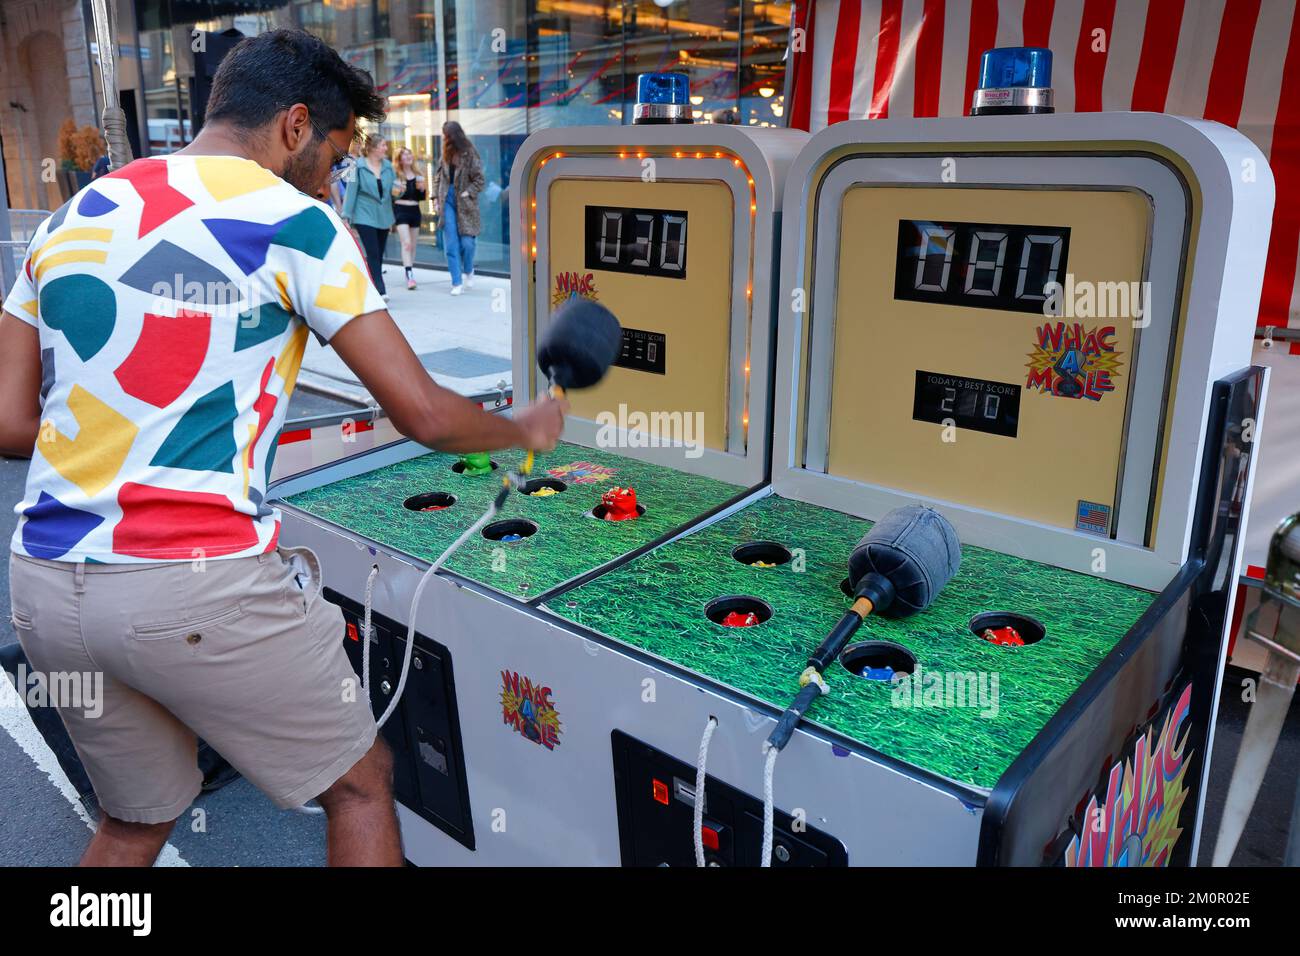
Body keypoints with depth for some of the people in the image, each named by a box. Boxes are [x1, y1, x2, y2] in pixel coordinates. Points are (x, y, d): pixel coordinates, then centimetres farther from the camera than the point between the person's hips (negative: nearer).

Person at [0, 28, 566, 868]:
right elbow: (423, 414, -8)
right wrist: (527, 429, 10)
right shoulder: (293, 221, -5)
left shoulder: (74, 218, 12)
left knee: (134, 824, 28)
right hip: (201, 585, -6)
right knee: (361, 783, 16)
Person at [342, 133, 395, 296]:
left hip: (383, 217, 6)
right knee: (373, 254, -13)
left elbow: (394, 188, 16)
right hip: (365, 217, -6)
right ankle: (380, 291, -18)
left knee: (378, 256, 9)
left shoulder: (388, 166, 8)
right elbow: (351, 191, -6)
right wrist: (346, 216, -8)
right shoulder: (358, 166, -7)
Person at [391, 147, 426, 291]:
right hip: (401, 210, -5)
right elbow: (390, 194, -7)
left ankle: (410, 274, 22)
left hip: (415, 210, 5)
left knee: (412, 245, 12)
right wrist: (396, 192, -27)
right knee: (406, 243, -15)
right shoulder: (396, 175, -6)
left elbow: (422, 197, 14)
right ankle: (410, 276, -19)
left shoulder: (418, 175, 9)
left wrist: (422, 189, -7)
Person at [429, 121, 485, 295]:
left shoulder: (469, 154, -4)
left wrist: (467, 193, -15)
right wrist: (435, 198, 5)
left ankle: (468, 271, 27)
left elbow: (480, 180, -5)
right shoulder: (446, 155, 10)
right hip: (447, 200, 4)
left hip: (464, 202, -4)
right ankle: (457, 283, 1)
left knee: (467, 242, -3)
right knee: (451, 244, -3)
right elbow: (438, 177, 15)